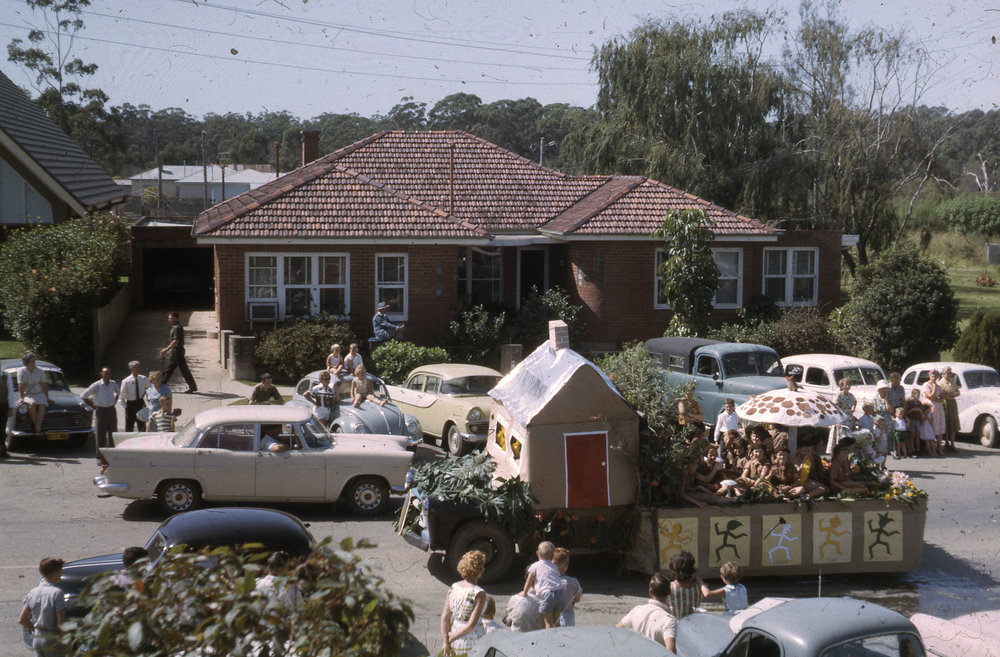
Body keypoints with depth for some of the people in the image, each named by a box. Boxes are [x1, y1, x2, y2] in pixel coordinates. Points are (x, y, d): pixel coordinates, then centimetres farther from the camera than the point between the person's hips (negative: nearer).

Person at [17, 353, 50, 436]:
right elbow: (21, 386, -6)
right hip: (26, 394, -2)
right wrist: (21, 397, -14)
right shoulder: (21, 371, -3)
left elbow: (44, 385, 6)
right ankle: (35, 424, -22)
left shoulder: (39, 371, 3)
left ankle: (38, 428, -37)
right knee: (32, 404, -35)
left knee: (42, 406, -29)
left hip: (39, 394, 2)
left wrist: (47, 398, 5)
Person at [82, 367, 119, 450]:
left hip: (112, 411, 5)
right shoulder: (96, 385, -11)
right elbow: (83, 396, -7)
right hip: (101, 411, -5)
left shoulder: (113, 384, 3)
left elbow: (117, 393, 26)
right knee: (101, 436, 2)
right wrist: (93, 406, -7)